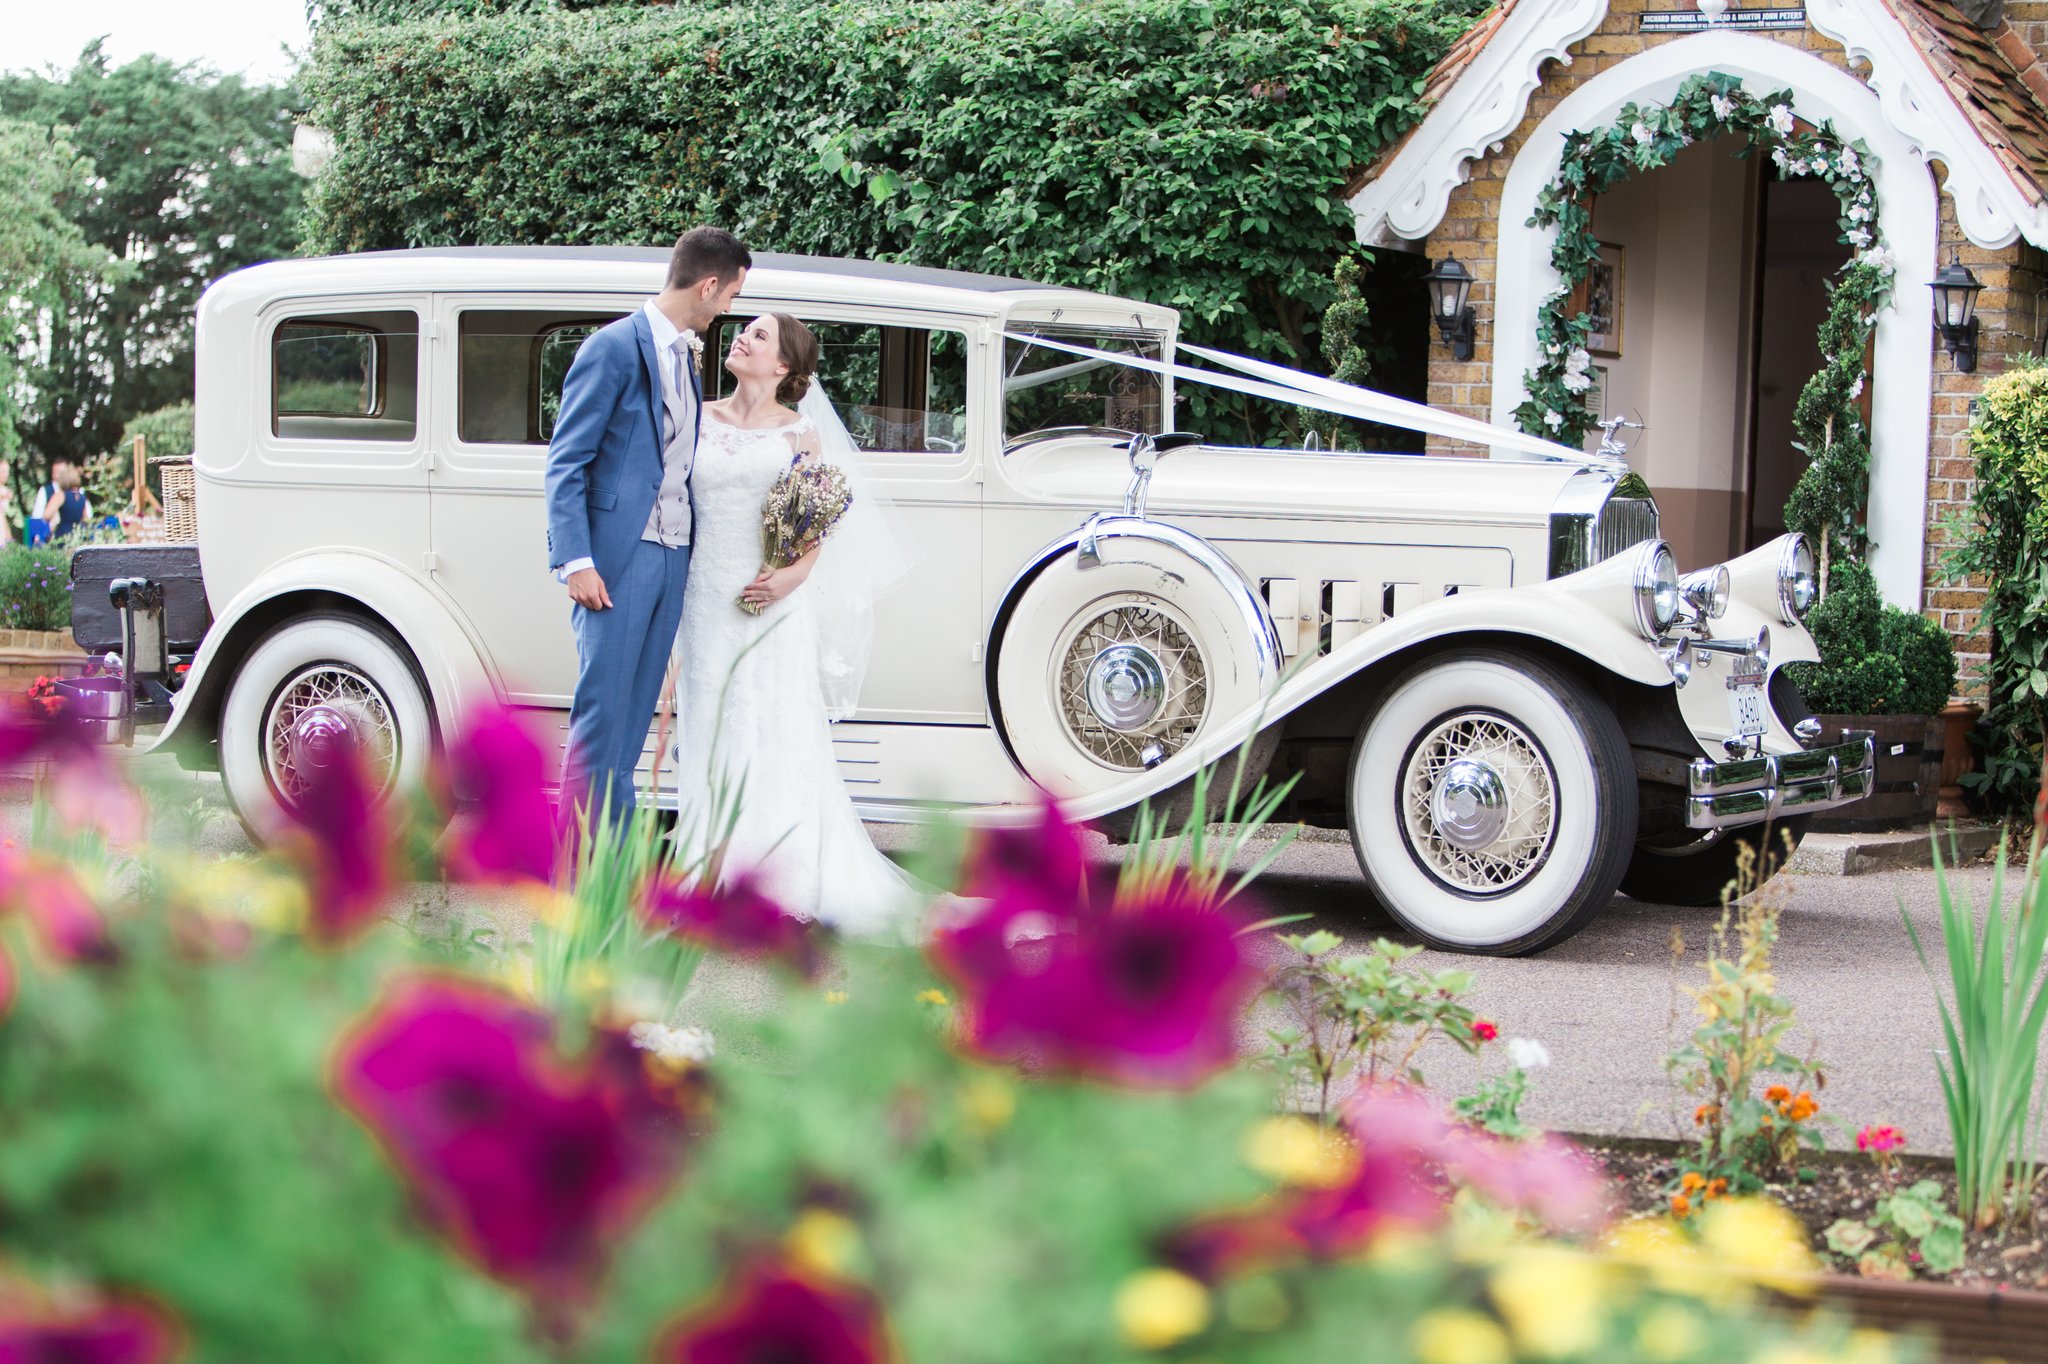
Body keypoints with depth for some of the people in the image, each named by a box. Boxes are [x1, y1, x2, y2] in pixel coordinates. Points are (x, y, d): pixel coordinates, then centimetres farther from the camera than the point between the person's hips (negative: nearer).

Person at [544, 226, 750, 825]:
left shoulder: (686, 355, 17)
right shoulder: (614, 348, -6)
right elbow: (565, 463, -9)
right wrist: (576, 561, -17)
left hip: (671, 559, 7)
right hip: (617, 557, -7)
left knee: (635, 713, 7)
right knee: (601, 711, -7)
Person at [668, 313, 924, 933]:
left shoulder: (799, 432, 3)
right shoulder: (700, 420, 9)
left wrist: (795, 574, -12)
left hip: (776, 598, -2)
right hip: (709, 598, 2)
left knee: (778, 730, -1)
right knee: (711, 728, 3)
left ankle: (783, 877, 6)